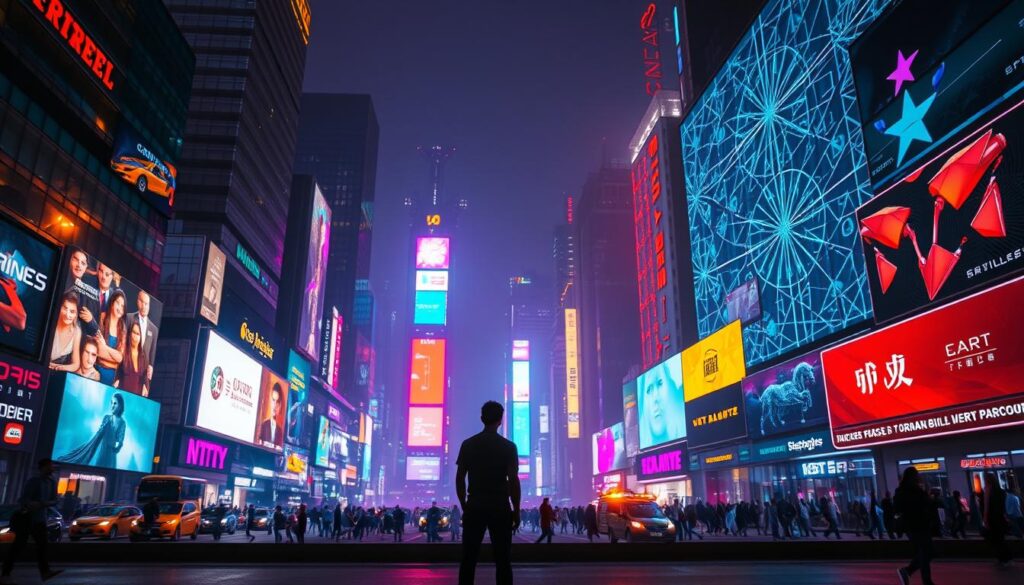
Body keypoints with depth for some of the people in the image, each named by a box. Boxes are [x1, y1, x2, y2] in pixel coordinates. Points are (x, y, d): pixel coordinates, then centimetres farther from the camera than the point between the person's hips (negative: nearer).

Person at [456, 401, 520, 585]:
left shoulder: (468, 444, 3)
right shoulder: (508, 446, -4)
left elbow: (459, 478, 3)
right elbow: (513, 480, -8)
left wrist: (464, 506, 13)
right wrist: (516, 510, 1)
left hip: (475, 506, 2)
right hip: (500, 507, -2)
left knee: (468, 559, 7)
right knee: (503, 560, 4)